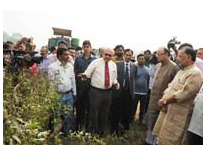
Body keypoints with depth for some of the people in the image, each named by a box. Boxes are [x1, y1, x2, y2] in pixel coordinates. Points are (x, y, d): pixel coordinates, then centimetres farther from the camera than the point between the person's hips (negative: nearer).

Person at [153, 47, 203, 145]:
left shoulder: (195, 73, -14)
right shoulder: (181, 71, 17)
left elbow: (184, 93, -23)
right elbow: (170, 87, 15)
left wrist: (165, 101, -15)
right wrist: (163, 99, -4)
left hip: (179, 114, -9)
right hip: (168, 110, 9)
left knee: (171, 141, 0)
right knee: (163, 139, 16)